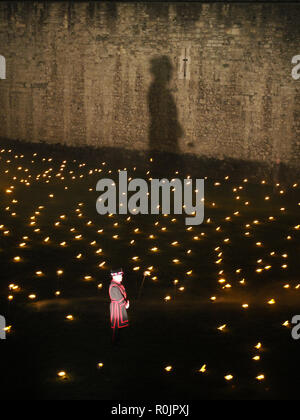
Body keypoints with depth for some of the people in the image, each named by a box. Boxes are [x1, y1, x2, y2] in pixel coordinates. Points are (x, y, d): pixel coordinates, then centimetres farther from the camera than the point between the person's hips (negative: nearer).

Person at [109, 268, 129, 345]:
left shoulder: (118, 284, 3)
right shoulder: (114, 287, -28)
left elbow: (123, 294, 11)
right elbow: (119, 299, -24)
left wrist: (127, 302, -1)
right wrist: (126, 305, -9)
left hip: (121, 306, 10)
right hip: (117, 307, -10)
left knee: (120, 323, 22)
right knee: (117, 324, 3)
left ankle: (117, 338, 37)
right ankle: (115, 341, 16)